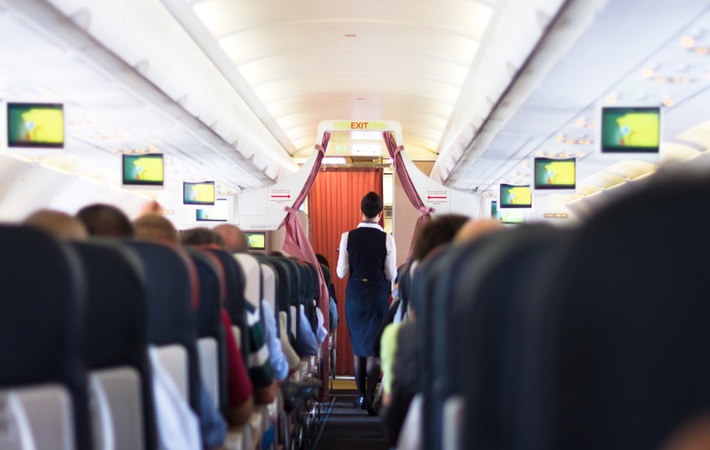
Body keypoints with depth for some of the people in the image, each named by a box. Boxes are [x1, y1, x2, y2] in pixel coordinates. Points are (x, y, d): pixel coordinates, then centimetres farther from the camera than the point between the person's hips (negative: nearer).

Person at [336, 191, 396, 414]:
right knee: (375, 348, 5)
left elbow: (341, 272, -2)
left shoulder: (348, 237, -5)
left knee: (358, 347, 15)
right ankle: (370, 398, 0)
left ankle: (361, 395, 24)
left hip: (354, 295, 2)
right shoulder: (387, 239, -9)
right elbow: (391, 274, -5)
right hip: (378, 296, -2)